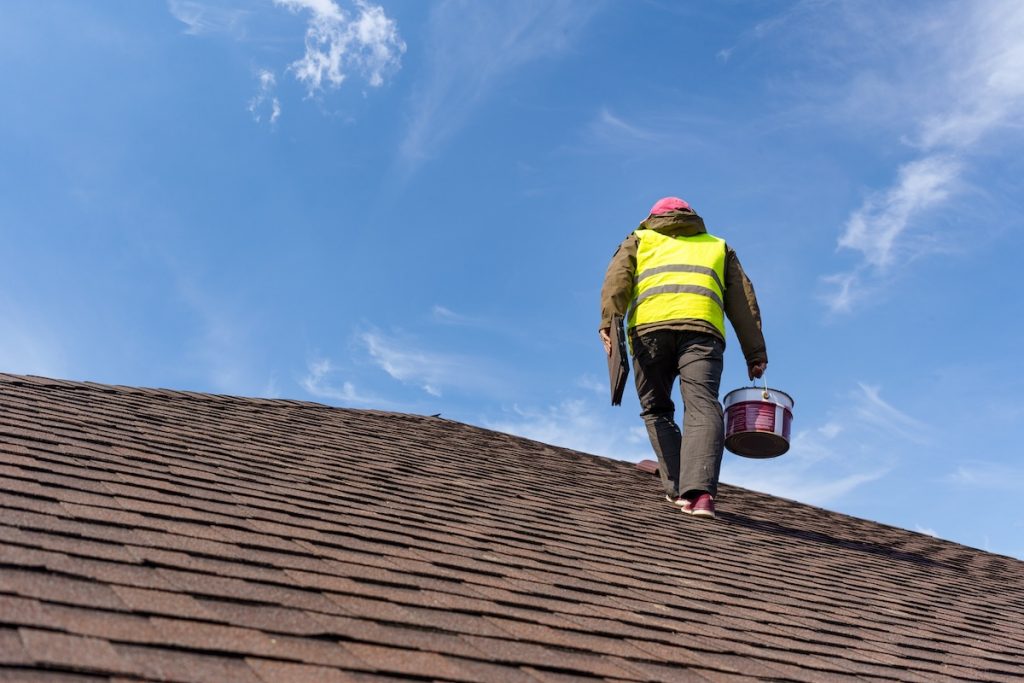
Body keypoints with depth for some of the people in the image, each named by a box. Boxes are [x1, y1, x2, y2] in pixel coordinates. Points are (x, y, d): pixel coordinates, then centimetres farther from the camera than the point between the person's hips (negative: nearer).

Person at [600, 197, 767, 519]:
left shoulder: (639, 239, 31)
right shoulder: (718, 247, 35)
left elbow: (618, 276, 9)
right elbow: (743, 301, 23)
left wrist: (609, 321, -5)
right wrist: (755, 354, 18)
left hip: (650, 326, 0)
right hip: (702, 327, 0)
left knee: (656, 411, 12)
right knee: (702, 408, -13)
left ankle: (679, 488, -3)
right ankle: (699, 492, -33)